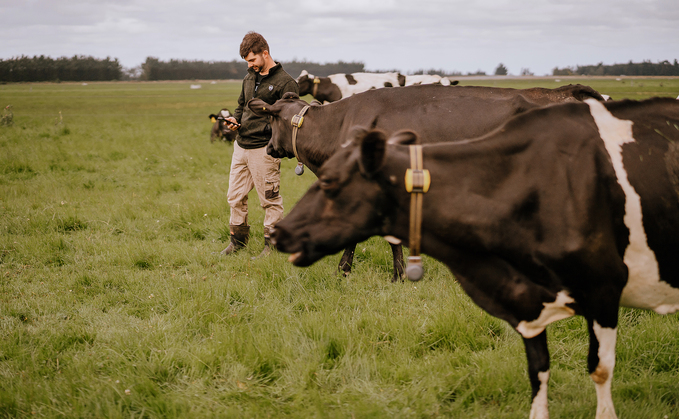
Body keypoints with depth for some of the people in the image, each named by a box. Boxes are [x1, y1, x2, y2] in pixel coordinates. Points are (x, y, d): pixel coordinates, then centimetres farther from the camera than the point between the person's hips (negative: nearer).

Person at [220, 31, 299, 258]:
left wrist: (268, 128, -28)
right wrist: (235, 119, 5)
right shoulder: (249, 77, 14)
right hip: (241, 145, 8)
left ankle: (272, 245, 11)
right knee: (235, 196, 12)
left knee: (270, 199, 1)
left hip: (264, 148, -7)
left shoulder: (285, 82, -9)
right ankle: (237, 239, 26)